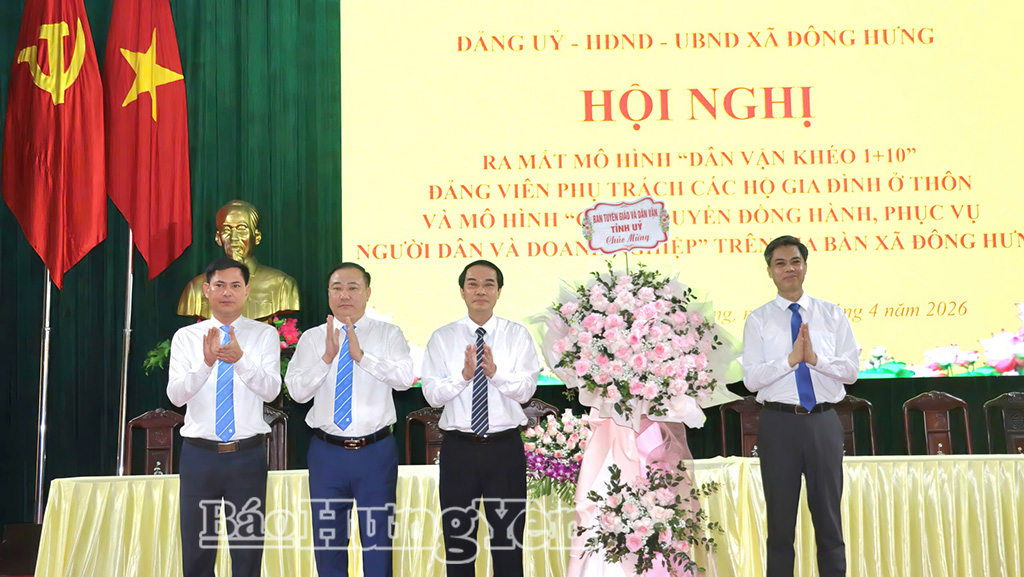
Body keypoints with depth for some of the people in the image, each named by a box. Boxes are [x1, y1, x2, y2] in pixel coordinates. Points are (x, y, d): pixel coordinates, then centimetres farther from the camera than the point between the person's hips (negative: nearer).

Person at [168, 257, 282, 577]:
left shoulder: (265, 335, 0)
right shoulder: (186, 337, 2)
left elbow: (270, 390, -15)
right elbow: (175, 394, -11)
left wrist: (240, 359, -33)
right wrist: (206, 362, -29)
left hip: (248, 455, -1)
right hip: (199, 454, 1)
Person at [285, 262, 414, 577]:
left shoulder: (388, 334, 2)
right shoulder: (311, 339, 5)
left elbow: (405, 377, -14)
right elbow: (297, 391, -6)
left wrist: (362, 355, -21)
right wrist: (327, 357, -18)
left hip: (376, 451, -1)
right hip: (327, 452, 1)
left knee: (378, 539, 6)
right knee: (328, 541, 12)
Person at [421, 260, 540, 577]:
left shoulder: (518, 335, 1)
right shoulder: (442, 338, 2)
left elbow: (525, 390, -10)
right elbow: (433, 394, -7)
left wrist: (495, 372, -28)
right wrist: (464, 375, -25)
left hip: (505, 448, 0)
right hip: (458, 448, 0)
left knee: (509, 540, 8)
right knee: (458, 539, 11)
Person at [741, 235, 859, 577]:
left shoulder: (832, 315, 8)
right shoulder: (758, 321, 3)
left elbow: (850, 370, 0)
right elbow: (751, 379, -7)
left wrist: (814, 357, -15)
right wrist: (791, 359, -17)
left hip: (823, 423, 1)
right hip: (779, 423, -1)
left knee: (829, 518, 8)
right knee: (780, 521, 8)